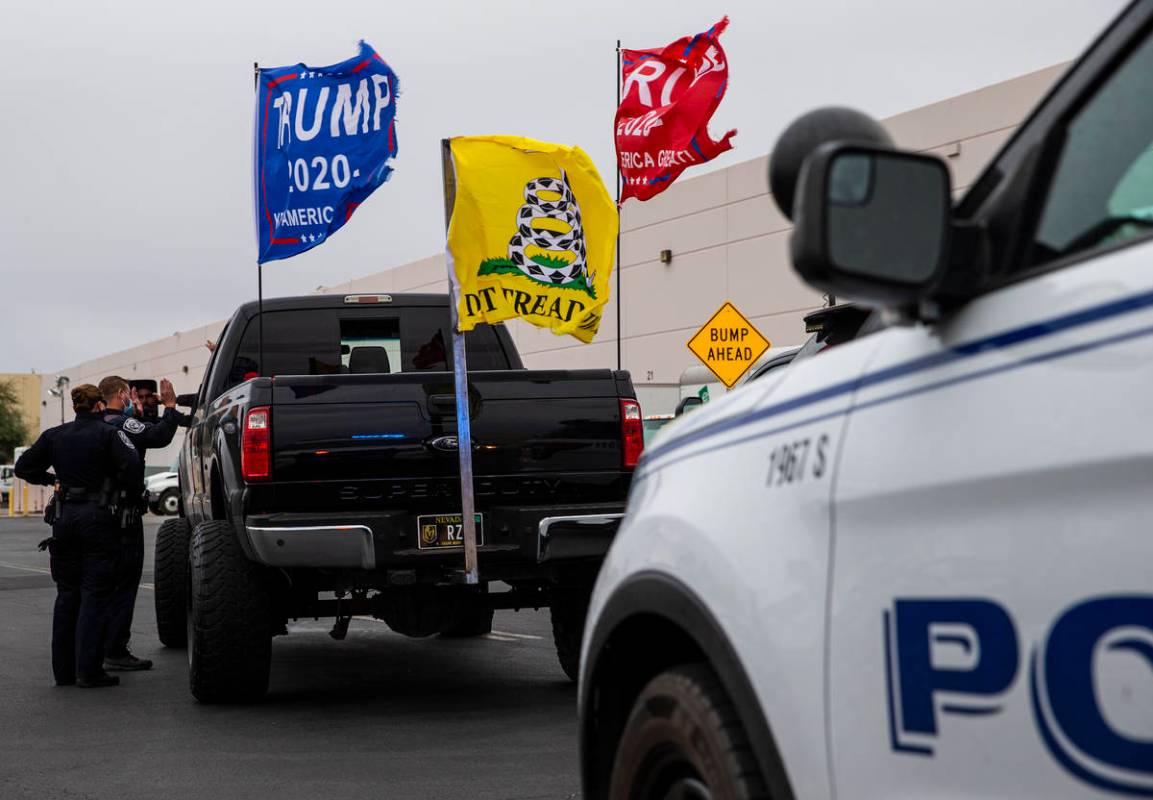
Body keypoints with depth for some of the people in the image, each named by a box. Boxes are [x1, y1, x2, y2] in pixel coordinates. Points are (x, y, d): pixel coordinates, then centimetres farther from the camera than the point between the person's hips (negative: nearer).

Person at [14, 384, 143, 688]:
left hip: (64, 516, 5)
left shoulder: (54, 435, 7)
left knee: (66, 594, 13)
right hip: (98, 517, -5)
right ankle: (89, 671, -4)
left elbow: (23, 467, 11)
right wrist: (114, 485, -1)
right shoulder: (108, 434, -7)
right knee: (95, 595, -1)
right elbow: (133, 469, -19)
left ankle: (63, 670, 15)